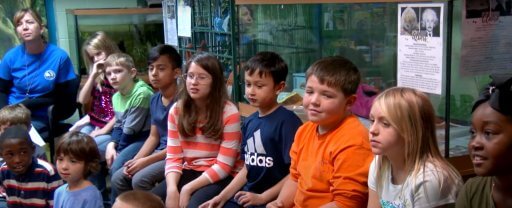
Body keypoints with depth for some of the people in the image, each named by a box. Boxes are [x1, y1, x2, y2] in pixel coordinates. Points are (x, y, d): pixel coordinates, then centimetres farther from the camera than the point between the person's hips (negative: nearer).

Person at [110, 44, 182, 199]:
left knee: (140, 179, -25)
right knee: (118, 179, -1)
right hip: (160, 153, 8)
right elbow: (153, 137, 13)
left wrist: (146, 161, -16)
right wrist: (136, 160, -3)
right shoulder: (154, 100, 8)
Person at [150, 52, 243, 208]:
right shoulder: (177, 110, 4)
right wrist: (172, 189, -18)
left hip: (221, 177, -4)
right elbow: (173, 157, 1)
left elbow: (224, 166, -13)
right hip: (189, 172, 4)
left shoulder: (229, 112, -11)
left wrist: (188, 189, -19)